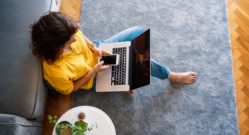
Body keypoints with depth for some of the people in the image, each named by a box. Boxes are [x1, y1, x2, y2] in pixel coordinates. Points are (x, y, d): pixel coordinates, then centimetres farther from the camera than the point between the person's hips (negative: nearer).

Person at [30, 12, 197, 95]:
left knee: (138, 32, 1)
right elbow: (70, 89, -18)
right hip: (95, 78, -6)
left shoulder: (64, 34, -26)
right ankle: (170, 75, 17)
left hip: (97, 51, 6)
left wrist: (95, 48, -16)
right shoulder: (55, 71, -38)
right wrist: (94, 71, -23)